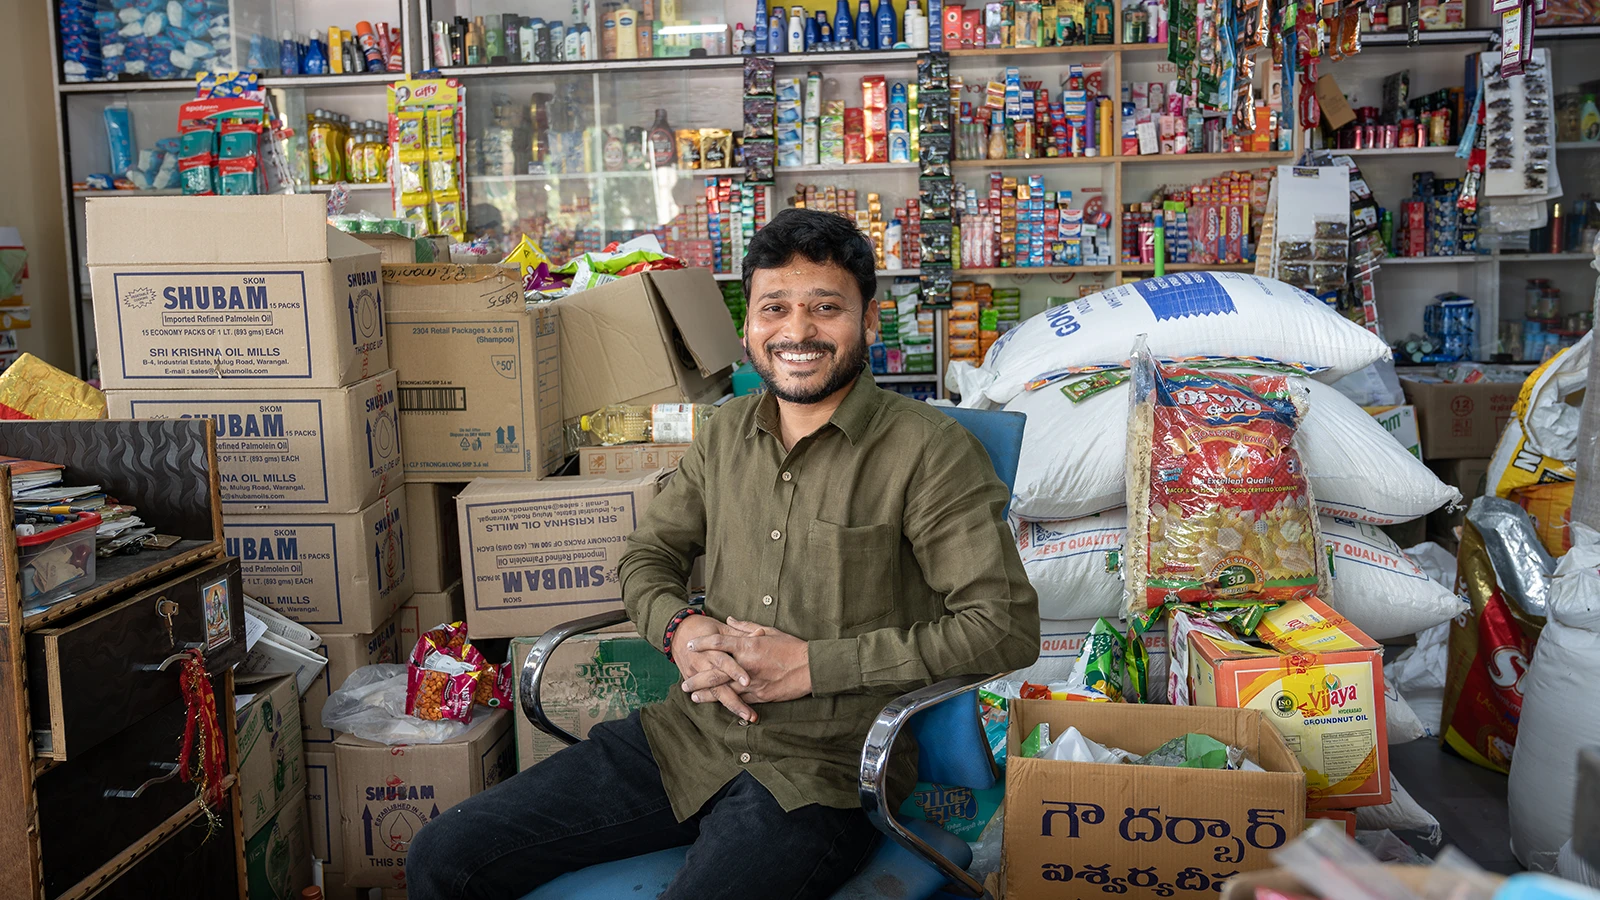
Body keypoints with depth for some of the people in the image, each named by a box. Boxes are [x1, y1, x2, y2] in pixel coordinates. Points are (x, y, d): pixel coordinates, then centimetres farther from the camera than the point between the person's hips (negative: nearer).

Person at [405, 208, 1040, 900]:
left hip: (819, 775, -5)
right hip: (687, 737, 6)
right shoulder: (728, 432, 11)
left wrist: (811, 664, -16)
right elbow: (648, 555, 21)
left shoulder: (929, 450, -8)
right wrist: (679, 628, -4)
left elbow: (1006, 625, -14)